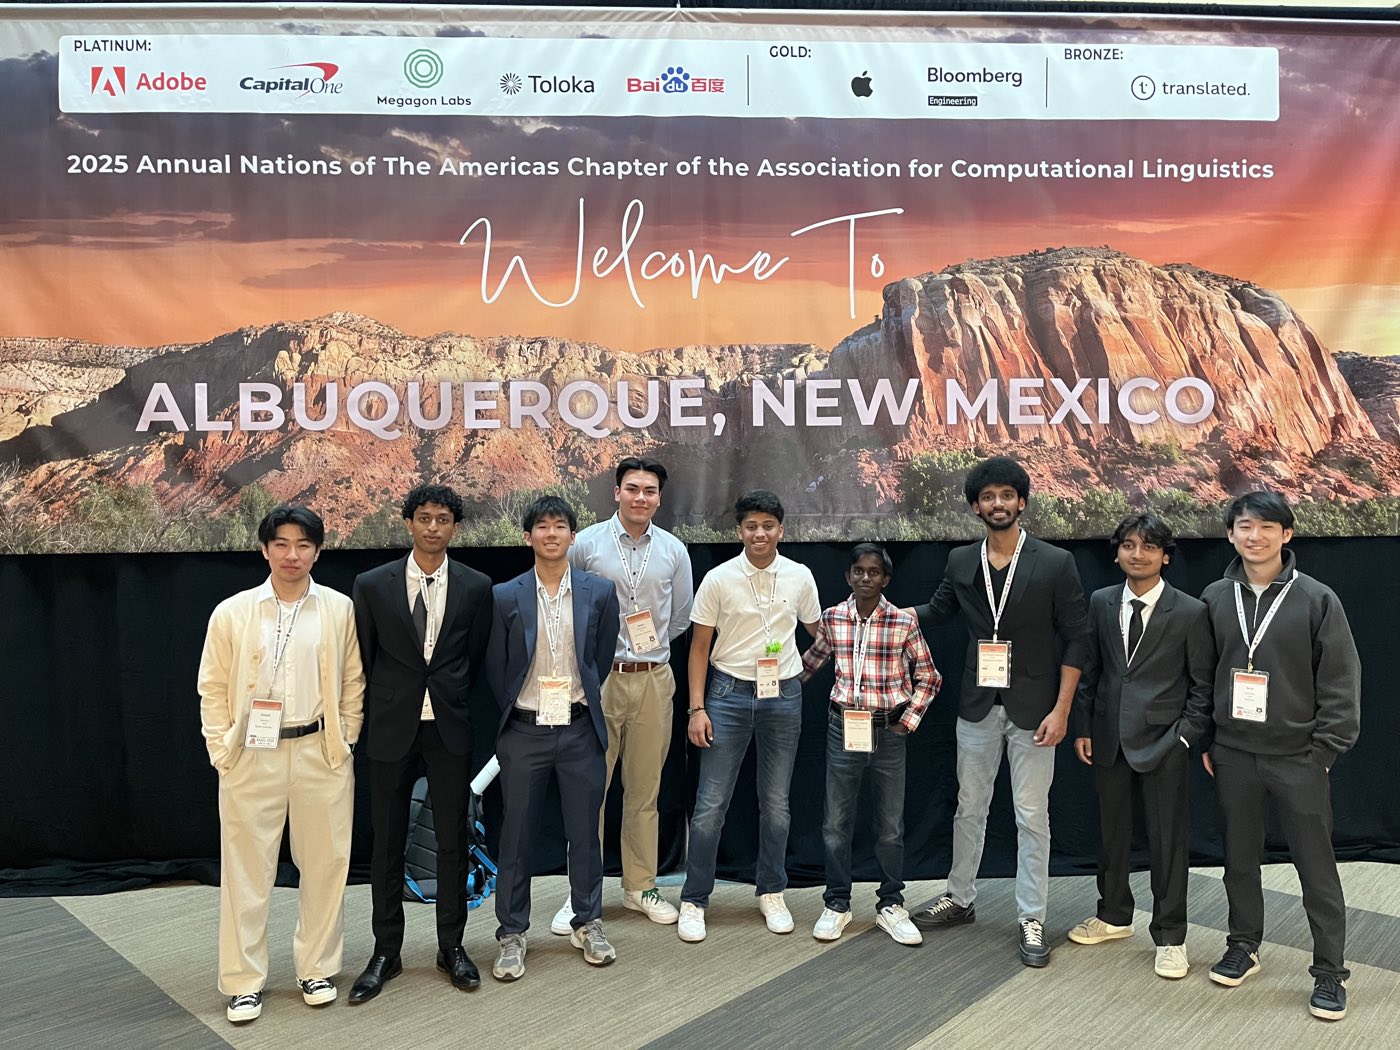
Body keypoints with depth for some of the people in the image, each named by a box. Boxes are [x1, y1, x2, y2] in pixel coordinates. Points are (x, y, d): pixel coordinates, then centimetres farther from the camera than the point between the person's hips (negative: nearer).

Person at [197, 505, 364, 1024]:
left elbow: (353, 684, 6)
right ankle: (244, 980, 18)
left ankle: (317, 969, 24)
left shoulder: (340, 610, 1)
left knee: (324, 865, 8)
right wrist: (223, 753, -2)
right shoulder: (231, 613, 1)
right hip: (251, 756, 0)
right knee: (247, 871, 5)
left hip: (321, 754, 1)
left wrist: (343, 743, 1)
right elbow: (213, 689, 4)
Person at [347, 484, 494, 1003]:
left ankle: (451, 945, 23)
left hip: (451, 727, 0)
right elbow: (363, 660, 5)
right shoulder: (372, 585, -2)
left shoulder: (476, 586, 0)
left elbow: (478, 659, 8)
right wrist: (374, 717, 7)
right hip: (393, 728, 0)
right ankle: (386, 952, 22)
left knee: (453, 840, 8)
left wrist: (460, 705, 8)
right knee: (387, 844, 8)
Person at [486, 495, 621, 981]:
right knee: (515, 835, 7)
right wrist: (515, 709, 10)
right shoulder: (506, 597, -3)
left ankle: (588, 923, 26)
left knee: (584, 832, 10)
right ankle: (512, 933, 20)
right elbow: (495, 667, 6)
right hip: (524, 733, -1)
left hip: (580, 728, 1)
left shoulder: (600, 591, 0)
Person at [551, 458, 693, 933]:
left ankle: (640, 886, 23)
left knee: (644, 790, 11)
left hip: (654, 680, 2)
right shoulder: (586, 543, -3)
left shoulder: (673, 551, 5)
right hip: (598, 678, -2)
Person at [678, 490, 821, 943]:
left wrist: (799, 669, 5)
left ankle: (771, 893, 26)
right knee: (711, 803, -1)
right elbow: (699, 647, -1)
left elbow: (820, 632, 16)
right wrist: (697, 707, -6)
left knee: (776, 803, 11)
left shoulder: (800, 577, 0)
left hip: (783, 697, 2)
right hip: (730, 693, -2)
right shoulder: (719, 579, -5)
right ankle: (694, 899, 11)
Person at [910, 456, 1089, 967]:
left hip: (1032, 710, -3)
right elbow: (936, 612, 19)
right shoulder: (961, 562, 3)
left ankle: (1031, 920, 15)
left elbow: (1076, 640, -7)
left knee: (1032, 817, 4)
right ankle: (960, 899, 30)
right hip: (977, 707, 3)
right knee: (969, 809, 14)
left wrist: (1060, 710, -11)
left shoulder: (1055, 563, -8)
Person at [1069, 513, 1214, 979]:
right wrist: (1084, 727, 6)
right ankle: (1114, 915, 35)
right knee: (1111, 831, 16)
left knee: (1168, 840, 4)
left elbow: (1203, 684, -3)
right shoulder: (1100, 603, 3)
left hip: (1164, 743, -4)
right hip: (1109, 738, 4)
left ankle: (1169, 938, 18)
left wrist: (1186, 736, -9)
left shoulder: (1191, 613, -8)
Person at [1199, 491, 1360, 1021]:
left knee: (1316, 866, 4)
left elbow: (1341, 681, -5)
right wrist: (1206, 742, 6)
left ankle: (1329, 971, 16)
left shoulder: (1317, 599, -6)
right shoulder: (1214, 599, 3)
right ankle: (1243, 947, 31)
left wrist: (1325, 750, -9)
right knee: (1239, 859, 14)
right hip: (1234, 757, 3)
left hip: (1299, 757, -3)